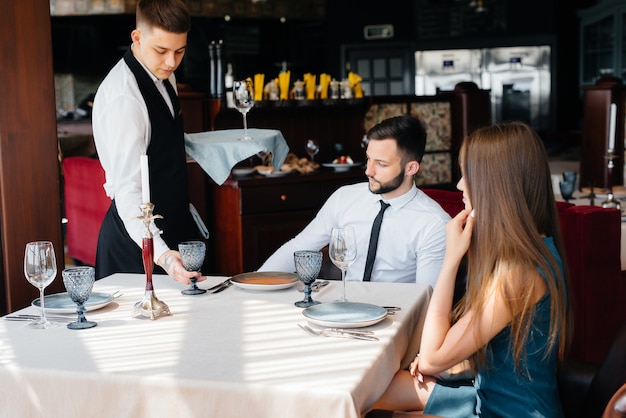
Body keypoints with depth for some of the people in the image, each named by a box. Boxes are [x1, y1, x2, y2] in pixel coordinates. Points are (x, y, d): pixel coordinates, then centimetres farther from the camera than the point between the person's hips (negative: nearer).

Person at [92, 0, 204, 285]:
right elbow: (127, 189, -33)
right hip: (142, 236, -9)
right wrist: (161, 254, -43)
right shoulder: (122, 96, -25)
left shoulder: (163, 76, 4)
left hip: (175, 226, 9)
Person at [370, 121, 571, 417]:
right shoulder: (534, 248, 1)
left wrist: (451, 258, -23)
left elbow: (431, 358, -23)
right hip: (490, 392, 8)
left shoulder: (517, 272, -29)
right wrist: (438, 354, -6)